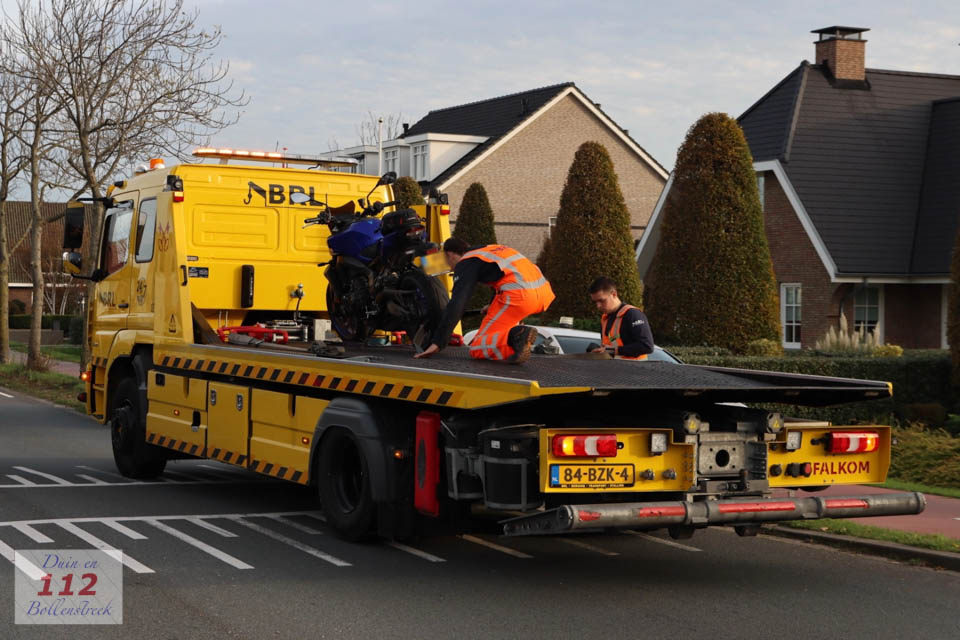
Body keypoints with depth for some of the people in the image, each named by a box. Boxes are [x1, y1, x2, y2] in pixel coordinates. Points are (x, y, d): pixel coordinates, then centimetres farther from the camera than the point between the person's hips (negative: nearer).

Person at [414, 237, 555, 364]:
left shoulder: (465, 263, 5)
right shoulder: (492, 249, 30)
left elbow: (456, 306, -6)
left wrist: (437, 343, -6)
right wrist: (492, 306, 62)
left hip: (519, 296, -8)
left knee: (477, 349, -1)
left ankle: (517, 337, -26)